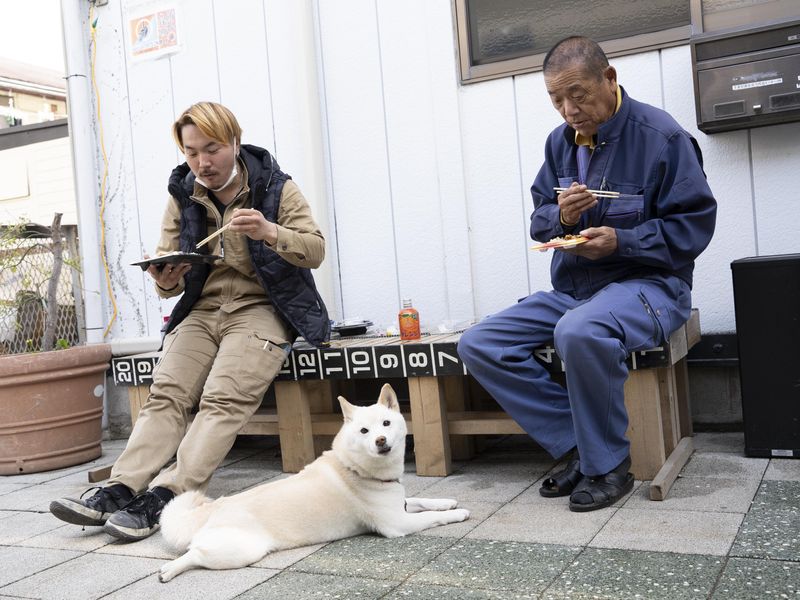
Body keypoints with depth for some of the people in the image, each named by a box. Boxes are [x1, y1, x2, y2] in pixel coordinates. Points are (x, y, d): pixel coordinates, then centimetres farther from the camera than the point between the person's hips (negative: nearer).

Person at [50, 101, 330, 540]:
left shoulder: (274, 186, 0)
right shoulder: (182, 195, 10)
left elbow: (316, 250, -5)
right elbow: (169, 273, 10)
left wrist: (269, 232, -25)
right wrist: (166, 281, -16)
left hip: (262, 307, -4)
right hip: (202, 310, 4)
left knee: (223, 399, -25)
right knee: (165, 393, -18)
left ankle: (163, 497, -32)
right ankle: (119, 490, -25)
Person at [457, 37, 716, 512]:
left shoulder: (661, 136, -10)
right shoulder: (561, 141, 8)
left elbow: (694, 225, -10)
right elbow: (538, 222, 13)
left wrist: (620, 241, -22)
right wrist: (560, 217, -11)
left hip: (647, 283, -7)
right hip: (571, 289, 7)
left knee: (580, 332, -41)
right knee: (478, 346, -9)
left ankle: (608, 464, -17)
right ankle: (580, 447, -8)